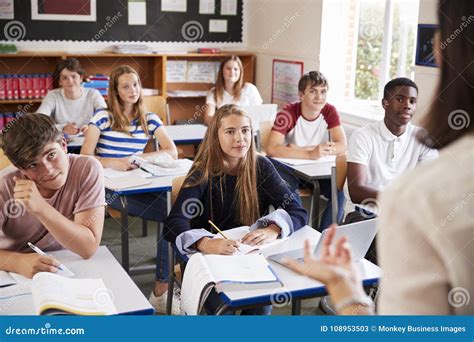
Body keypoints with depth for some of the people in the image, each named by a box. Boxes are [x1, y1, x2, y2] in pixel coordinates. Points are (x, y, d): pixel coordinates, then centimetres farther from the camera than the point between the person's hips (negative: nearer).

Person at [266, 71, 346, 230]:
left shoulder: (330, 111, -8)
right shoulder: (289, 112, -19)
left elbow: (342, 146, -18)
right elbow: (271, 149, -32)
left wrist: (300, 149, -27)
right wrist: (310, 154, -43)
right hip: (289, 167, -3)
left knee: (339, 193, -21)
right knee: (289, 193, -32)